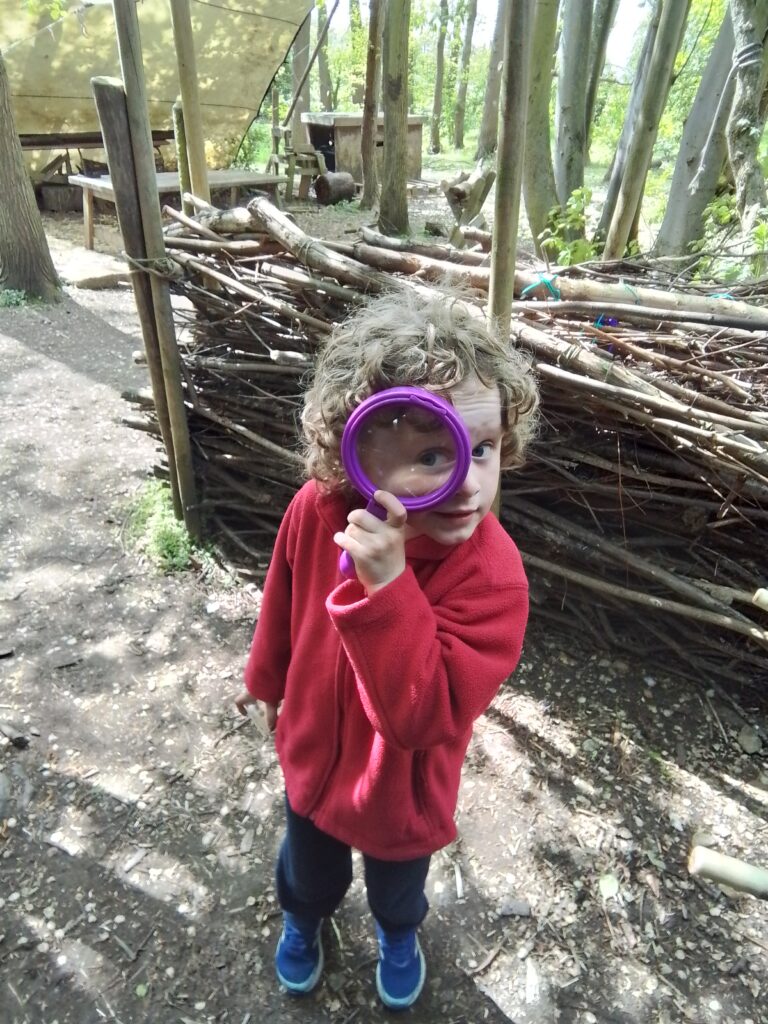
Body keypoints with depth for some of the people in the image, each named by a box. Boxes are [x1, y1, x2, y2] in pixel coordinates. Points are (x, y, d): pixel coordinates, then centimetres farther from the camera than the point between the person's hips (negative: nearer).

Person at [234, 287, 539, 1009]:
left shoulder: (491, 576, -37)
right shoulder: (318, 509, -27)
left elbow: (422, 715, -41)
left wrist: (387, 584, -52)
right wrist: (266, 678, 12)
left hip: (404, 788, -2)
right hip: (313, 754, 3)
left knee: (397, 884, 32)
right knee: (308, 866, 34)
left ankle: (397, 933, 70)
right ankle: (303, 917, 71)